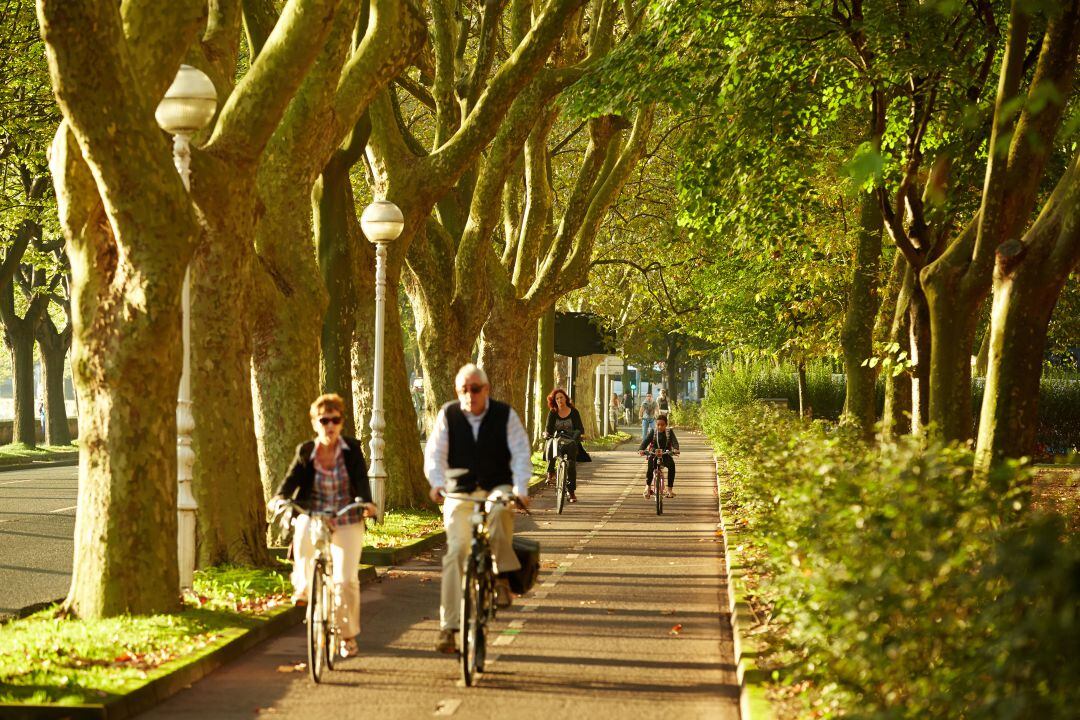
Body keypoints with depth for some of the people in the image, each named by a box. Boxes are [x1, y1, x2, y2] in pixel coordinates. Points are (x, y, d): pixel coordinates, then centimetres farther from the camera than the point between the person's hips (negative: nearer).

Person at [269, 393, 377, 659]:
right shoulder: (305, 451, 0)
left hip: (347, 520, -1)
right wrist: (280, 497, -29)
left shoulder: (352, 449, -3)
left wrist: (367, 503, -32)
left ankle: (348, 635, 14)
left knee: (346, 580, -5)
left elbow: (361, 479, -13)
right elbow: (293, 477, -8)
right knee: (302, 531, -35)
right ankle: (302, 583, -7)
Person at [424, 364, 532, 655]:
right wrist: (438, 483, -24)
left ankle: (501, 577, -24)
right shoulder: (448, 415, 0)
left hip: (496, 487, -1)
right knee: (455, 552, -9)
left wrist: (520, 490, -23)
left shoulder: (505, 415, -3)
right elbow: (434, 453, -5)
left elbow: (521, 454, -8)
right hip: (459, 492, 1)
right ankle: (448, 628, -6)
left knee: (500, 509, -38)